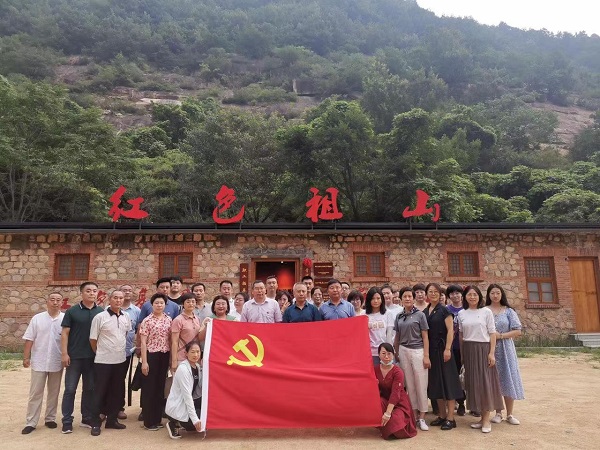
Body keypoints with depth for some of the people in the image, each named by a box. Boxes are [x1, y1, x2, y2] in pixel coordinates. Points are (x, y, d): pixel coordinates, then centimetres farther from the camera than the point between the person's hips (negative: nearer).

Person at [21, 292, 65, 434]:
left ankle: (50, 418, 24)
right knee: (35, 393, 6)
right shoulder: (37, 318, -2)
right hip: (39, 362, 0)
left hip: (57, 362, 0)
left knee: (53, 392, 12)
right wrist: (26, 357, -4)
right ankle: (30, 422, 14)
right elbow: (29, 339, -1)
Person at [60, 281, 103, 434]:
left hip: (94, 357, 2)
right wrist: (64, 353, -9)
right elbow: (65, 333, -3)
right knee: (70, 389, 3)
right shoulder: (72, 311, -3)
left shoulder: (101, 312, 3)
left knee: (90, 388, 11)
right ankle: (67, 421, 14)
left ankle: (87, 418, 23)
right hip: (75, 356, -2)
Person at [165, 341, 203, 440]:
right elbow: (187, 395, -24)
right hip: (176, 408, -9)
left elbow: (202, 389, -3)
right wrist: (195, 420, -24)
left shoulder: (197, 366, 3)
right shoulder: (183, 369, -21)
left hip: (188, 403, 9)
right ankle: (175, 424, 1)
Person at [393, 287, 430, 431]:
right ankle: (414, 415, 17)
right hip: (403, 351, 3)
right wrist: (396, 354, 13)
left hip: (418, 351, -3)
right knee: (410, 385, 7)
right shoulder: (399, 317, 8)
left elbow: (425, 336, -3)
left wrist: (426, 356, -8)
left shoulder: (420, 315, -2)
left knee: (421, 385, 0)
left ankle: (422, 418, 9)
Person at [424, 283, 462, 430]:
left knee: (447, 381, -2)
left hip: (442, 349, -6)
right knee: (435, 383, 11)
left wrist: (447, 349, -18)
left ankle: (450, 418, 4)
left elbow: (450, 330, -11)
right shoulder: (424, 312, 9)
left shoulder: (444, 310, -6)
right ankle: (442, 415, 21)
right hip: (430, 350, 6)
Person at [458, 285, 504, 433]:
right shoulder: (461, 314, 7)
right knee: (473, 382, 4)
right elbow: (461, 335, 10)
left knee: (485, 381, -2)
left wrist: (492, 353, -10)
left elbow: (492, 333, -3)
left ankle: (486, 419, 6)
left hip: (483, 349, -3)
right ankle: (482, 417, 14)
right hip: (468, 350, 3)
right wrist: (462, 354, 8)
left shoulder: (486, 312, -2)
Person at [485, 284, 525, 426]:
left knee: (508, 379, 1)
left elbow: (517, 331, -3)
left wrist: (501, 335, -13)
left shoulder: (509, 311, 3)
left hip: (505, 349, 0)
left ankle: (509, 414, 12)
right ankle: (498, 413, 15)